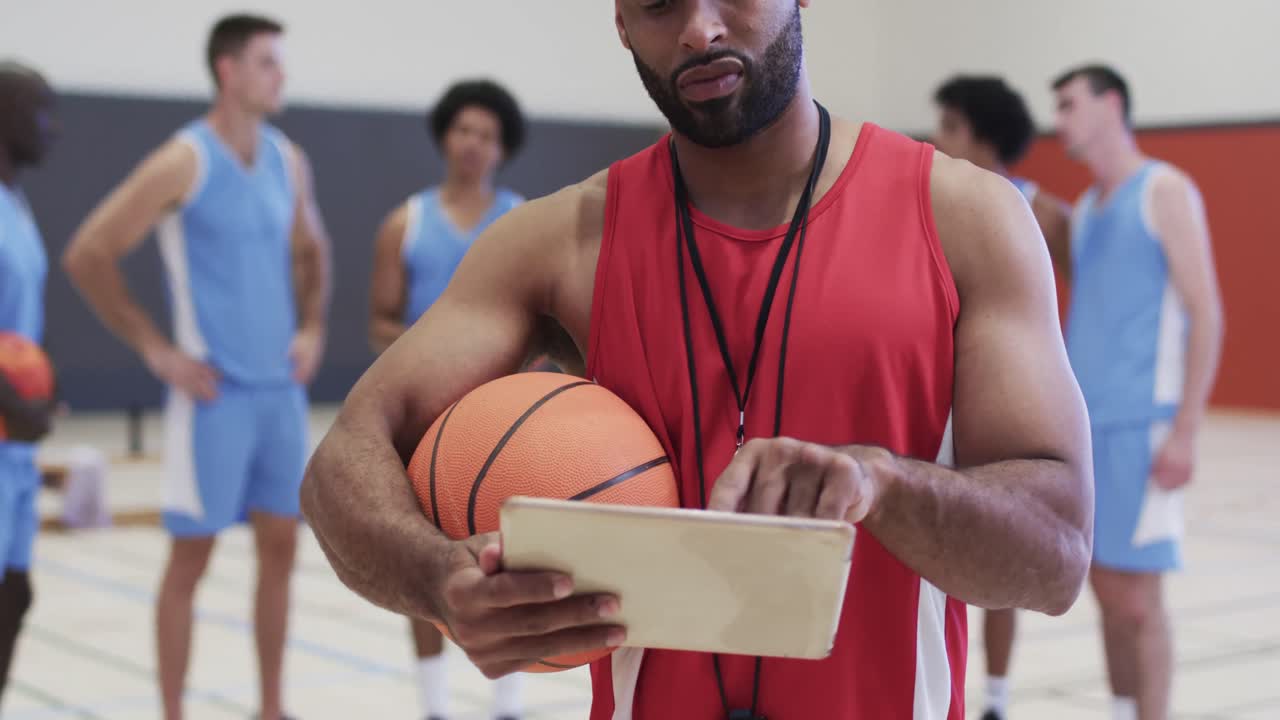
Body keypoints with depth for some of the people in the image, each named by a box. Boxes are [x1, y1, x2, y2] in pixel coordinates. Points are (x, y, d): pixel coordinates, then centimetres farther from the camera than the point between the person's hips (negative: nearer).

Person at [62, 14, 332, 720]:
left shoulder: (287, 160, 7)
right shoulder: (184, 162, -12)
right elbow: (86, 256, -13)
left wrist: (312, 329, 9)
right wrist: (158, 351, -12)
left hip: (281, 388, 6)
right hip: (215, 392, -6)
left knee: (279, 545, 10)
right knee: (192, 555, 1)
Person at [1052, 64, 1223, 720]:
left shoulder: (1164, 191, -4)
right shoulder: (1084, 208, 17)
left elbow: (1205, 313, -9)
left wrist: (1185, 430, -15)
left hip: (1138, 428, -6)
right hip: (1083, 425, 7)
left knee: (1136, 596, -4)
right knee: (1106, 588, 9)